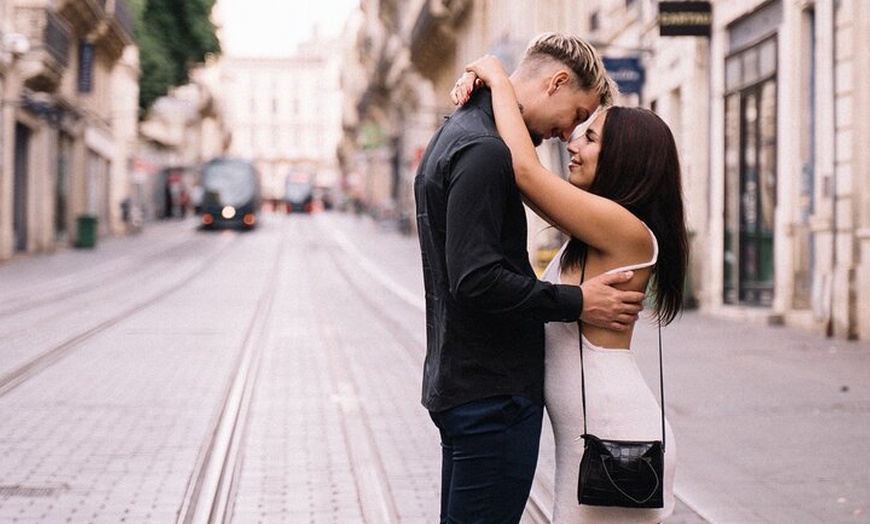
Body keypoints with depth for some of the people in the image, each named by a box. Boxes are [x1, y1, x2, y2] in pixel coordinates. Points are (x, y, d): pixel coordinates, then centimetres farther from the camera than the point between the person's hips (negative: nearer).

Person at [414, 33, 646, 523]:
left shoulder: (457, 135, 17)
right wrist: (576, 302, -16)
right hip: (494, 391, -11)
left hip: (460, 384, 11)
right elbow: (477, 279, -24)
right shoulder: (484, 152, -17)